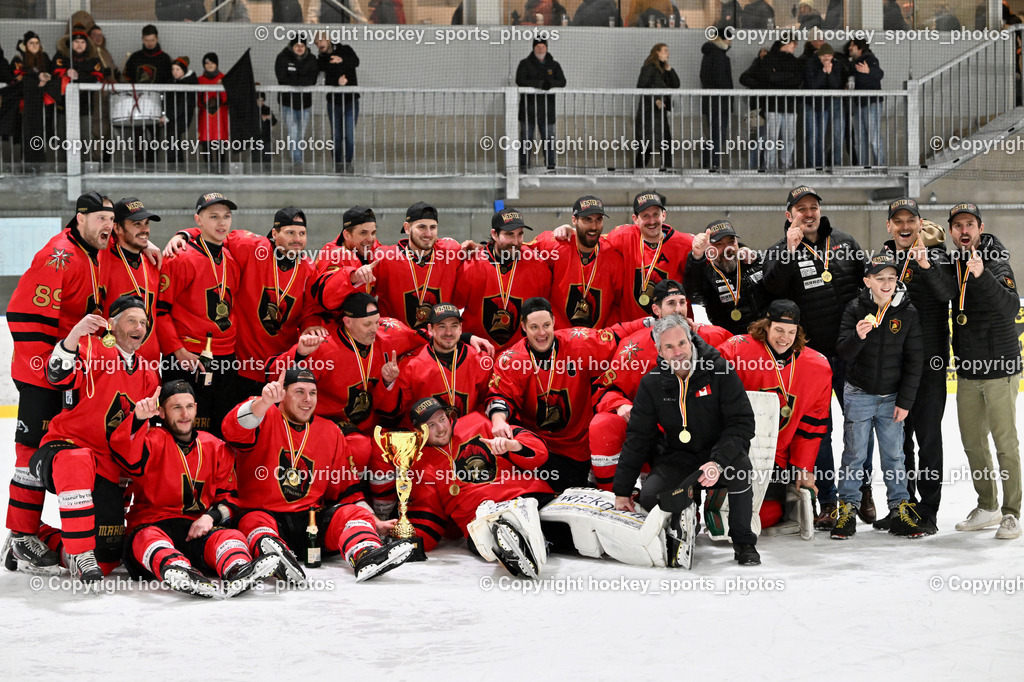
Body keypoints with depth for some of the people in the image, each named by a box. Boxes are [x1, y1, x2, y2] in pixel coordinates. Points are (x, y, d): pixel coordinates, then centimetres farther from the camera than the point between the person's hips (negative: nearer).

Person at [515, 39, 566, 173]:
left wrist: (550, 83, -20)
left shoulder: (554, 65, 13)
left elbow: (562, 82, 2)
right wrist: (540, 84, -19)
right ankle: (524, 165, 4)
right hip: (528, 108, -2)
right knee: (526, 138, 0)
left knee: (548, 138, 1)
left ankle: (551, 165, 5)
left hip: (547, 110, 2)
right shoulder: (525, 64, 5)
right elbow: (520, 81, -10)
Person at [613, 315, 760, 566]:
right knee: (649, 496, -23)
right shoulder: (652, 384, -4)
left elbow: (742, 422, -16)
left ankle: (744, 543, -17)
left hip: (720, 450, -2)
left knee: (739, 465, -36)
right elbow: (637, 437, 1)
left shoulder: (720, 371, -13)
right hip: (678, 457, 3)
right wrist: (622, 490, -3)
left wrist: (719, 462, -32)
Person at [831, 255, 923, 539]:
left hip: (892, 397, 1)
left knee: (894, 455, 5)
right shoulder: (855, 309, -5)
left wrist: (904, 401, -4)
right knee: (854, 454, 3)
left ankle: (900, 510, 15)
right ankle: (847, 510, 13)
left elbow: (913, 361, -1)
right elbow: (843, 353, -9)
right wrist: (857, 336, -30)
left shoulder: (908, 313, -4)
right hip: (858, 395, 0)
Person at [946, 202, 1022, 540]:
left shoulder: (997, 265, -12)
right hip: (967, 371, 6)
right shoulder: (951, 266, 7)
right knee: (972, 442, 12)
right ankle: (987, 508, 25)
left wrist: (982, 275, -40)